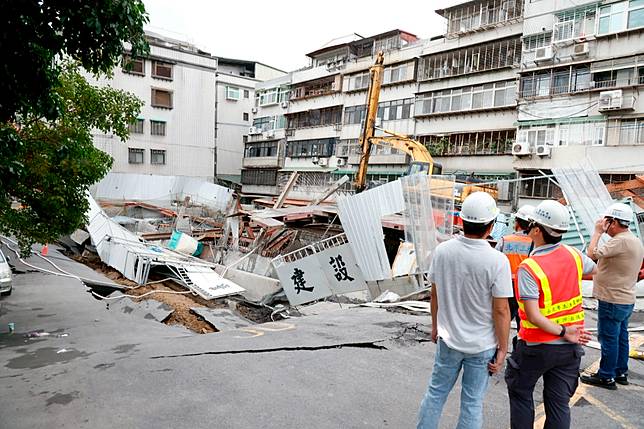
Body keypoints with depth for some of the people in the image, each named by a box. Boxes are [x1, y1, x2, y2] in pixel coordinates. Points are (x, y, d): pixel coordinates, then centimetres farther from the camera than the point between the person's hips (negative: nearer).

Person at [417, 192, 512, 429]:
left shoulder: (442, 250, -10)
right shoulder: (497, 261, -21)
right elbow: (501, 311, -16)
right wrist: (502, 349, -4)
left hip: (448, 339, 3)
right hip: (482, 345, -3)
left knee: (436, 393, 18)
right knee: (472, 402, 13)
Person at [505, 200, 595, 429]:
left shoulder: (529, 268, -23)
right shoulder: (573, 255, -6)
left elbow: (533, 316, -27)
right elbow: (593, 269, 18)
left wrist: (562, 331, -16)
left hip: (537, 346, -5)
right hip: (569, 348, 5)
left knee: (520, 392, 17)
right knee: (559, 401, 14)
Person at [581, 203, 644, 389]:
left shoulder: (620, 241, -23)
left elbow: (592, 254, -25)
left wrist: (597, 232, -15)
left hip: (612, 301, -10)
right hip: (626, 299, 10)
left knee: (608, 339, 0)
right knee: (620, 337, 18)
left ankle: (606, 377, 10)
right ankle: (620, 372, 29)